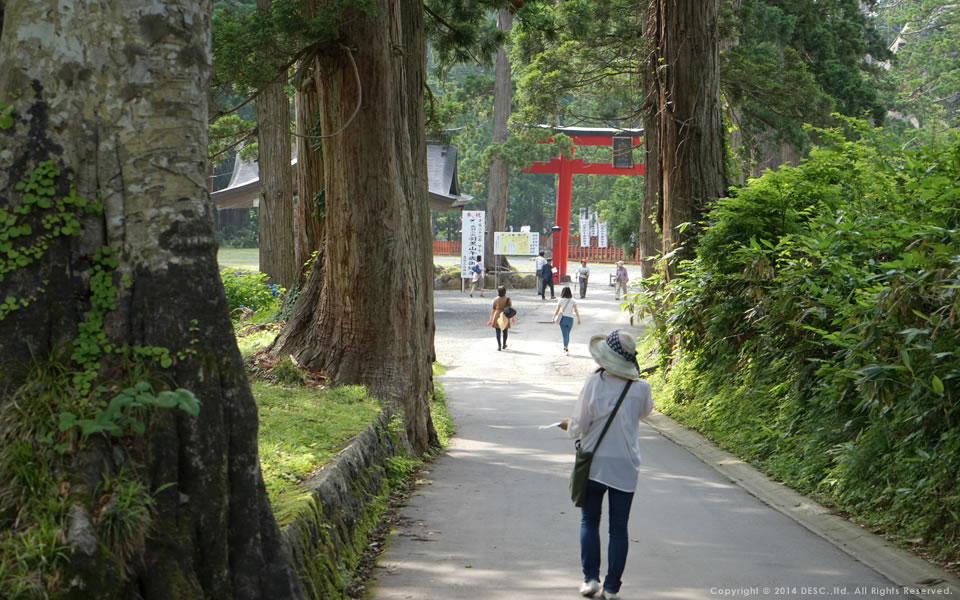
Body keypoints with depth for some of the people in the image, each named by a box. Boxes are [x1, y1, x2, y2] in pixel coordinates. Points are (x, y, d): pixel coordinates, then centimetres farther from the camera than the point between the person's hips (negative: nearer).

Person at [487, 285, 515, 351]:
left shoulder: (496, 300, -5)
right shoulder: (508, 300, -6)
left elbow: (492, 310, 0)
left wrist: (491, 319, 8)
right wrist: (513, 318, 9)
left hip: (497, 316, 0)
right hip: (505, 317, 0)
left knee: (498, 332, 5)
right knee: (505, 331, 16)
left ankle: (499, 345, -2)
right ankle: (504, 345, 26)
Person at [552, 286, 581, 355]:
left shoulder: (560, 300, -9)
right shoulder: (573, 301, -6)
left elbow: (557, 311, -6)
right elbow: (576, 310, -9)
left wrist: (554, 318, 6)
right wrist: (578, 319, -3)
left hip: (562, 319, -2)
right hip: (570, 319, 2)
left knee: (565, 335, 2)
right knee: (567, 334, 20)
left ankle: (566, 349, -5)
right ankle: (566, 348, 31)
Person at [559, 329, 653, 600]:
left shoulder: (594, 383, -13)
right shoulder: (641, 388, -6)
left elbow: (578, 426, -11)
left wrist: (569, 426, 12)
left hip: (594, 463, -1)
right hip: (625, 466, 1)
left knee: (589, 521, 16)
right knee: (619, 528, 8)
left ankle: (590, 577, 12)